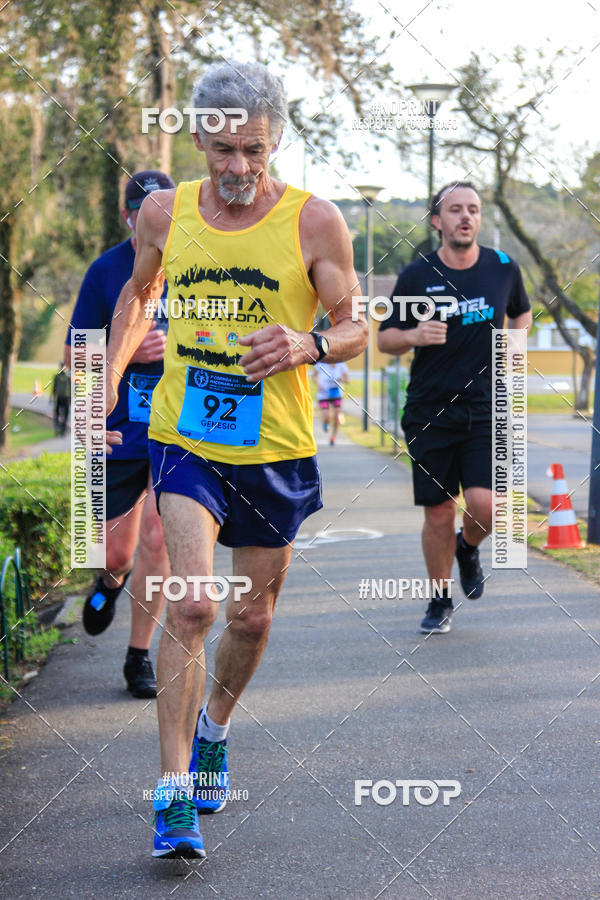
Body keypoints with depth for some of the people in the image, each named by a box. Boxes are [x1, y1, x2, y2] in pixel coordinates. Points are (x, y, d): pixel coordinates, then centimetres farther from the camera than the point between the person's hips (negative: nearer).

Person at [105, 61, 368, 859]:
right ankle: (174, 794, -11)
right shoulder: (165, 213, 0)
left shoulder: (314, 221, -8)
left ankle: (212, 730, 43)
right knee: (190, 605, -17)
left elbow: (357, 327, -2)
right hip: (185, 438, 0)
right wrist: (109, 380, 13)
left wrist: (308, 346, -24)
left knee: (251, 617, 13)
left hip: (276, 449, 1)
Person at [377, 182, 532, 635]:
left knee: (485, 504, -14)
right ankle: (440, 600, 23)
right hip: (429, 412, 0)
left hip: (486, 409, 0)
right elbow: (384, 339, 4)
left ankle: (468, 548, 22)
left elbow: (522, 312, 24)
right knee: (439, 512, 2)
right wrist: (413, 335, -16)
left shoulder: (503, 268, 3)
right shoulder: (417, 276, -2)